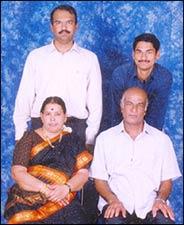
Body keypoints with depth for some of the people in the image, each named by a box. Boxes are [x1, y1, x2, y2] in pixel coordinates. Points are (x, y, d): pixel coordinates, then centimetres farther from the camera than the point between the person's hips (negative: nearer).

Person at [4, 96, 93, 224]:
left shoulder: (72, 140, 13)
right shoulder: (29, 139, 7)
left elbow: (83, 173, 4)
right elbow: (17, 173, -3)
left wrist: (66, 187, -16)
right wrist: (45, 189, -16)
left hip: (63, 201, 2)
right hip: (28, 202, -2)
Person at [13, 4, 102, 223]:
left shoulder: (89, 58, 8)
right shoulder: (36, 56, 10)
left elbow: (95, 101, 6)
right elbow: (24, 96, 7)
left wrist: (90, 137, -1)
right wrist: (20, 135, 0)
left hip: (76, 127, -1)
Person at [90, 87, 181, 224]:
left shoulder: (162, 139, 11)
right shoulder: (105, 138, 9)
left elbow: (167, 180, 12)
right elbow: (99, 179, 7)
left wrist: (161, 199, -9)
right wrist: (112, 200, -11)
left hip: (150, 206, 1)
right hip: (117, 204, -1)